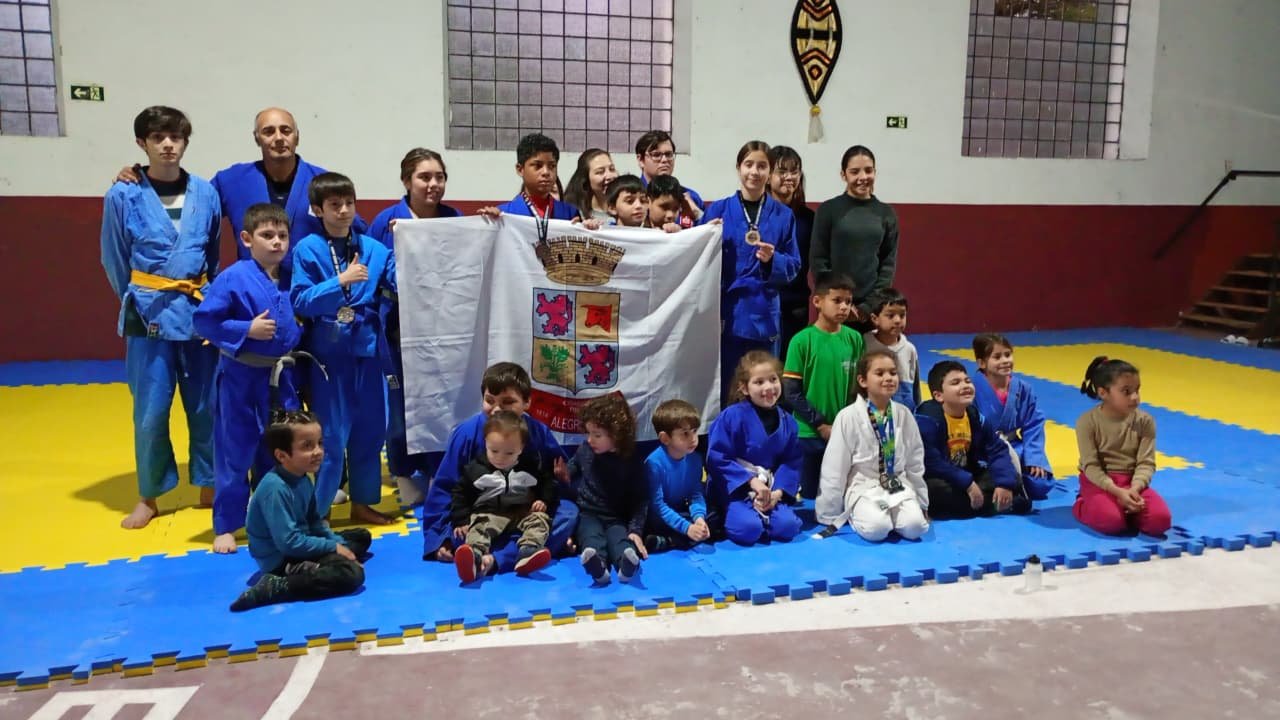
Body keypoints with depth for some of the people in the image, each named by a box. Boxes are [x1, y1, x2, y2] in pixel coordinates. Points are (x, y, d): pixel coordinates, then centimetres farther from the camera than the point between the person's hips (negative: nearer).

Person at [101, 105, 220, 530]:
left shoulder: (205, 193, 2)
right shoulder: (123, 196, -4)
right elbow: (115, 261, 5)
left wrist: (207, 299, 11)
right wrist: (140, 303, 8)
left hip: (200, 311, 2)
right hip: (150, 315, -2)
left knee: (206, 405, 9)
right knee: (151, 410, 3)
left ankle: (208, 487, 24)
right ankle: (148, 497, 19)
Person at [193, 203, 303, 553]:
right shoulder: (233, 278, -13)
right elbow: (204, 320, -13)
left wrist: (296, 337, -2)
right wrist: (247, 330, -21)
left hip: (280, 377, 5)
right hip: (241, 377, -5)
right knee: (235, 453, 5)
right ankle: (225, 526, 19)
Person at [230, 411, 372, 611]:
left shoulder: (303, 480, 3)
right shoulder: (275, 489, -25)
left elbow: (315, 523, 13)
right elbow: (288, 542, -28)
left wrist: (340, 545, -2)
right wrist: (333, 547, -18)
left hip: (302, 546, 10)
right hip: (281, 560, -10)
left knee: (362, 537, 20)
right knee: (351, 574, -26)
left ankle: (311, 569, -3)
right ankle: (274, 588, -23)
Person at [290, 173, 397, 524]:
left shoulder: (373, 249, 4)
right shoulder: (307, 250, -4)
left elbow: (398, 286, -2)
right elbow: (301, 302, -11)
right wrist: (340, 281, -20)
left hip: (368, 350, 4)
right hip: (328, 353, -4)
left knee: (370, 429, 12)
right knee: (331, 435, 0)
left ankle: (362, 502, 28)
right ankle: (316, 510, 15)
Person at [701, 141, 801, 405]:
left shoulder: (783, 215, 6)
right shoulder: (718, 210, 4)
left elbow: (794, 267, 7)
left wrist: (772, 260, -12)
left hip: (764, 315, 1)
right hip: (726, 313, -1)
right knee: (723, 390, 2)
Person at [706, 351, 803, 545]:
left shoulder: (787, 421, 4)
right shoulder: (732, 417, -13)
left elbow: (791, 461, 4)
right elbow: (717, 458, -15)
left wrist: (778, 491, -13)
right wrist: (751, 481, -19)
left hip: (770, 488, 5)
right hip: (733, 488, -5)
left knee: (787, 526, -18)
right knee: (748, 529, -27)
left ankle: (761, 513, 12)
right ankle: (726, 518, 6)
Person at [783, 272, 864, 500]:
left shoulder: (854, 339, 2)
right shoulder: (803, 340, -9)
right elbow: (791, 392, -8)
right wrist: (820, 424, -10)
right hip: (809, 434, -3)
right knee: (809, 496, 7)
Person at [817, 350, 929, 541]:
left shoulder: (904, 415, 1)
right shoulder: (848, 417, -11)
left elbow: (915, 462, 12)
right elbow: (834, 468, -7)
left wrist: (922, 503, 15)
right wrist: (829, 516, -4)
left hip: (898, 485, 4)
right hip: (863, 486, -4)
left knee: (914, 527, -21)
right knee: (876, 528, -29)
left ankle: (891, 515, 11)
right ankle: (855, 514, 4)